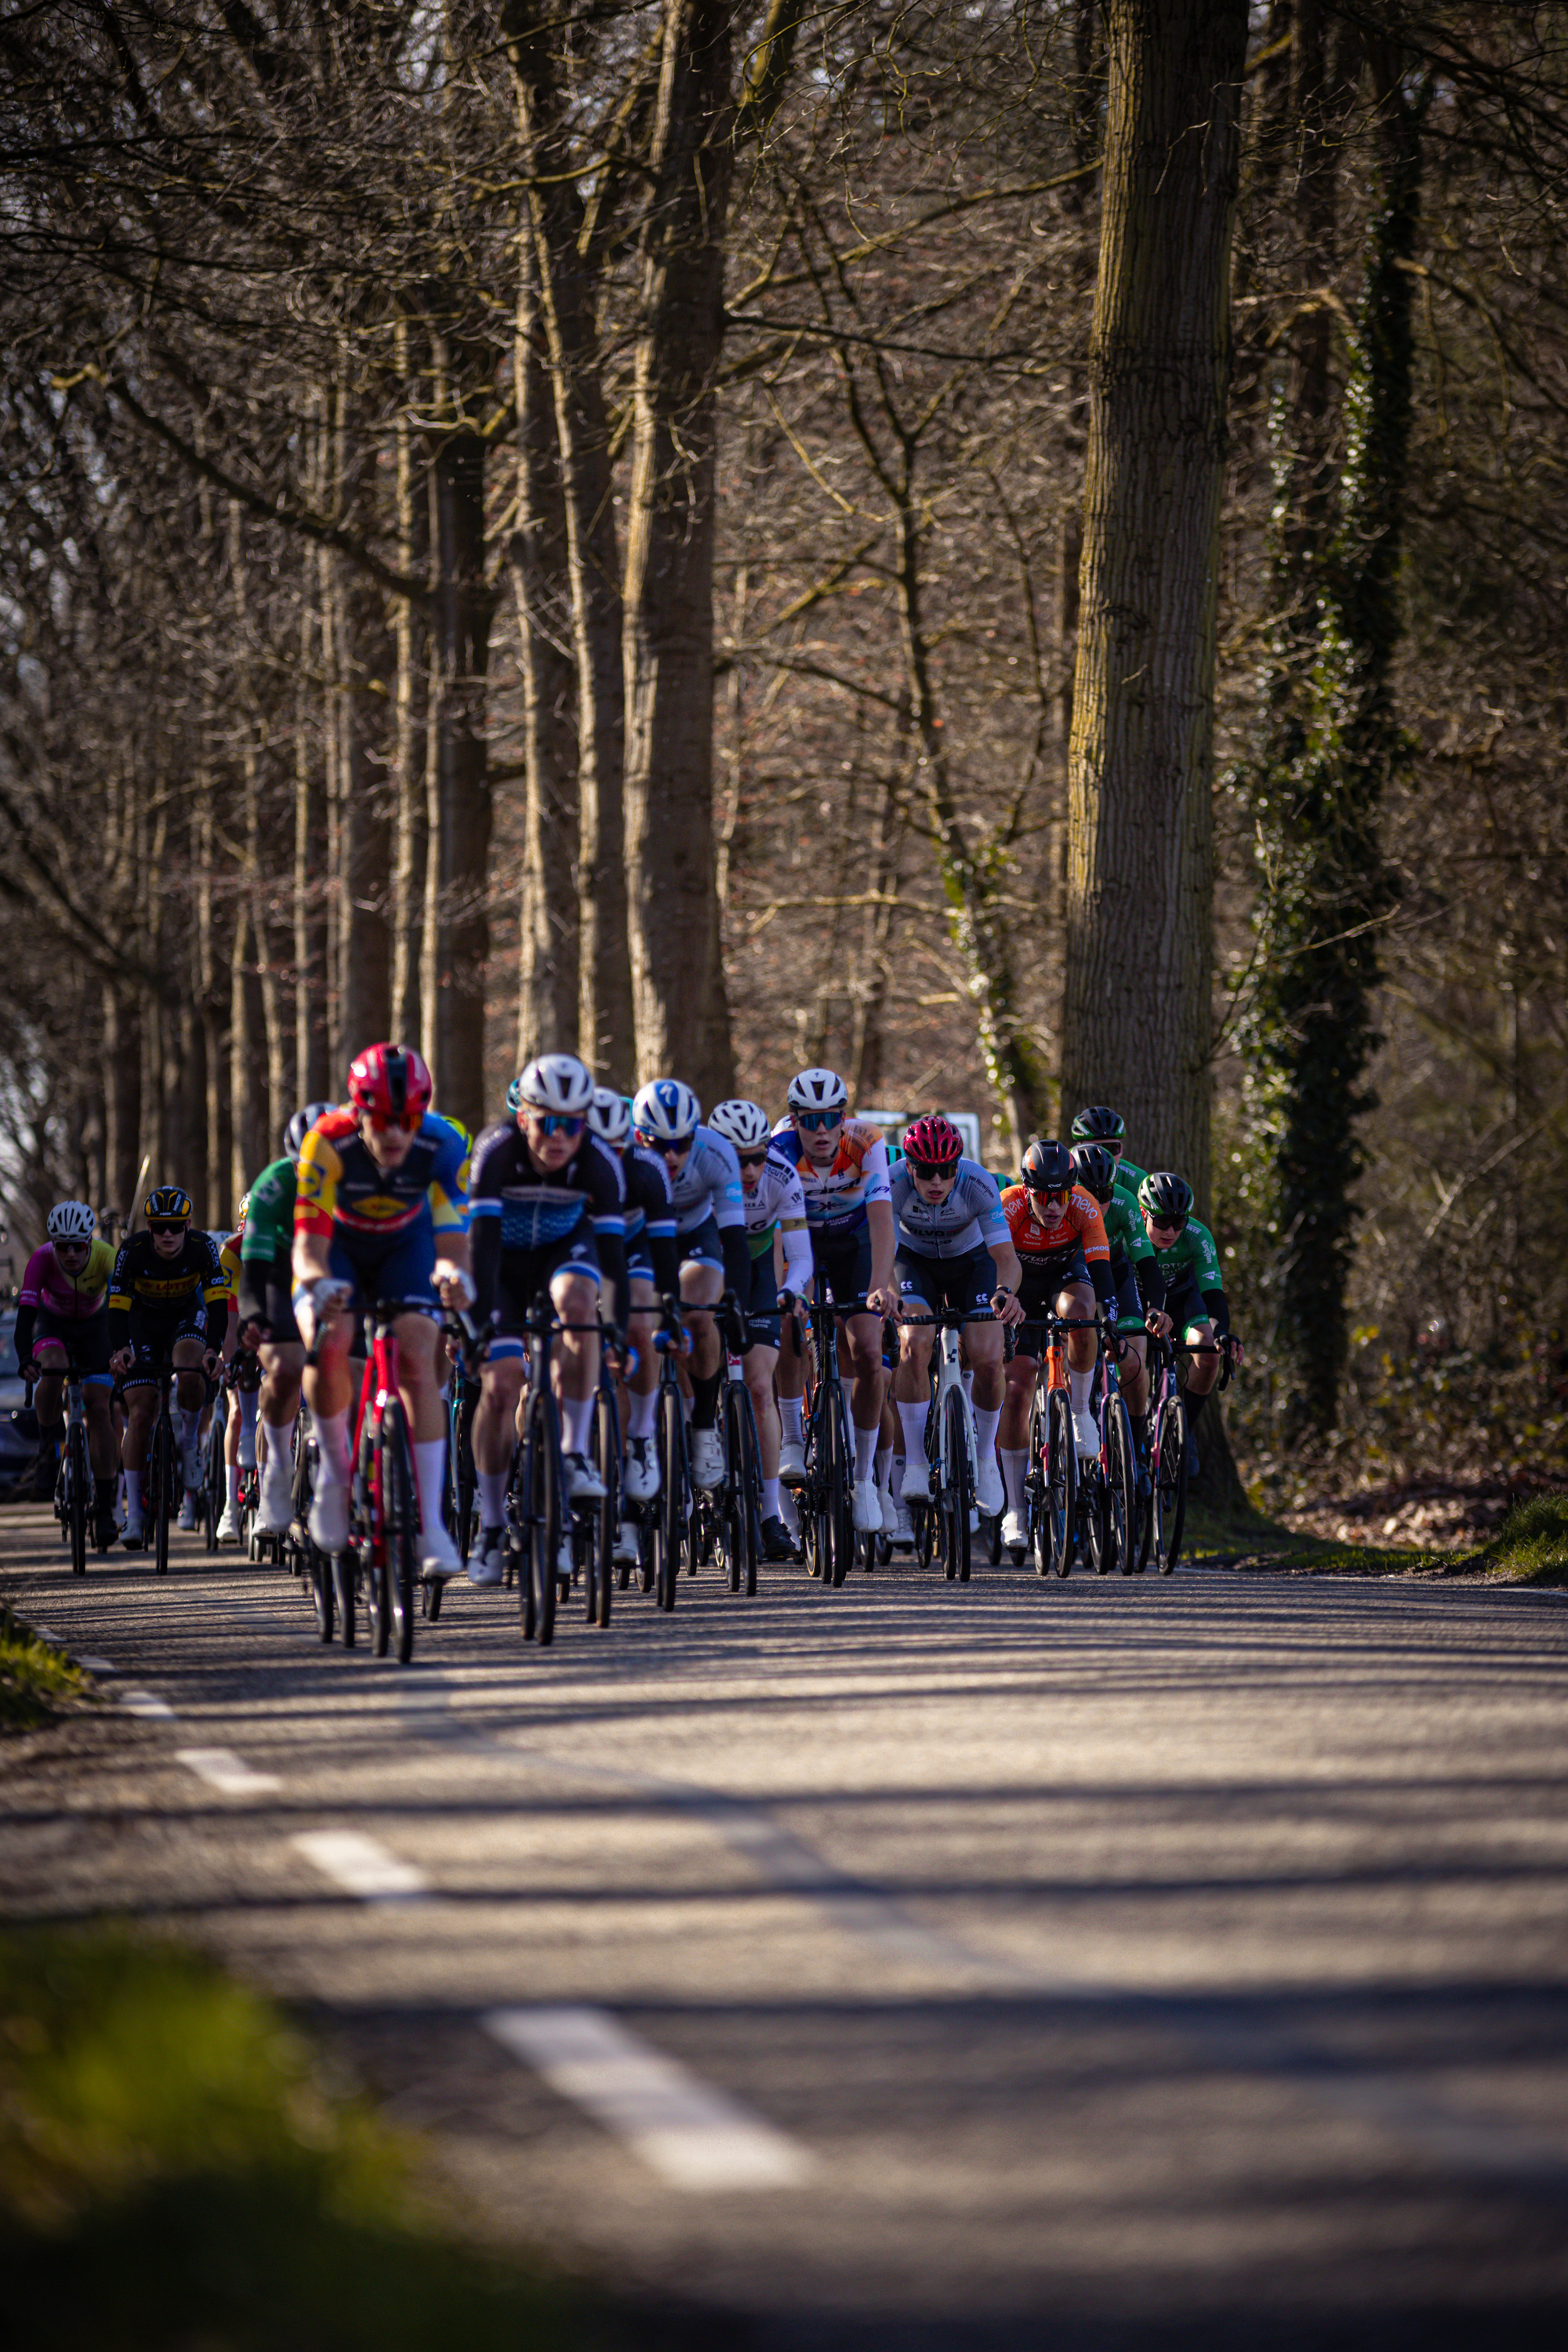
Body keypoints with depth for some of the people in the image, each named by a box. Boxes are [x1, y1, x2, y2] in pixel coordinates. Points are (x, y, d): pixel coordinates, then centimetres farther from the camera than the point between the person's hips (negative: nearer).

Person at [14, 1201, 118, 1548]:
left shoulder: (106, 1257, -32)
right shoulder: (42, 1259, -32)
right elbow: (26, 1307, -39)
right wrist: (24, 1357, -54)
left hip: (93, 1324, 0)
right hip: (52, 1322, 0)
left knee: (99, 1408, -11)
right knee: (51, 1370, -34)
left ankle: (104, 1506, -6)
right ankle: (49, 1449, -11)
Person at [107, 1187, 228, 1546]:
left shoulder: (203, 1247, -25)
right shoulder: (132, 1251, -26)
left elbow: (217, 1302, -28)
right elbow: (117, 1306, -27)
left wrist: (214, 1350, -44)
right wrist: (118, 1349, -45)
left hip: (187, 1317, 0)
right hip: (143, 1322, 0)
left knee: (190, 1375, -33)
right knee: (140, 1412, -12)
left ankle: (189, 1441, -2)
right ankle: (133, 1513, -7)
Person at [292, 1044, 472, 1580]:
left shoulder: (441, 1147, -29)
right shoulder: (329, 1143, -33)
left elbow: (452, 1240, -30)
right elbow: (309, 1242, -35)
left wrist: (453, 1273, -54)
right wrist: (318, 1281, -57)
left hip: (405, 1247, 1)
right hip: (339, 1246, -1)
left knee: (418, 1359, -21)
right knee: (328, 1342, -30)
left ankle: (432, 1528, -19)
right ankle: (334, 1471, -4)